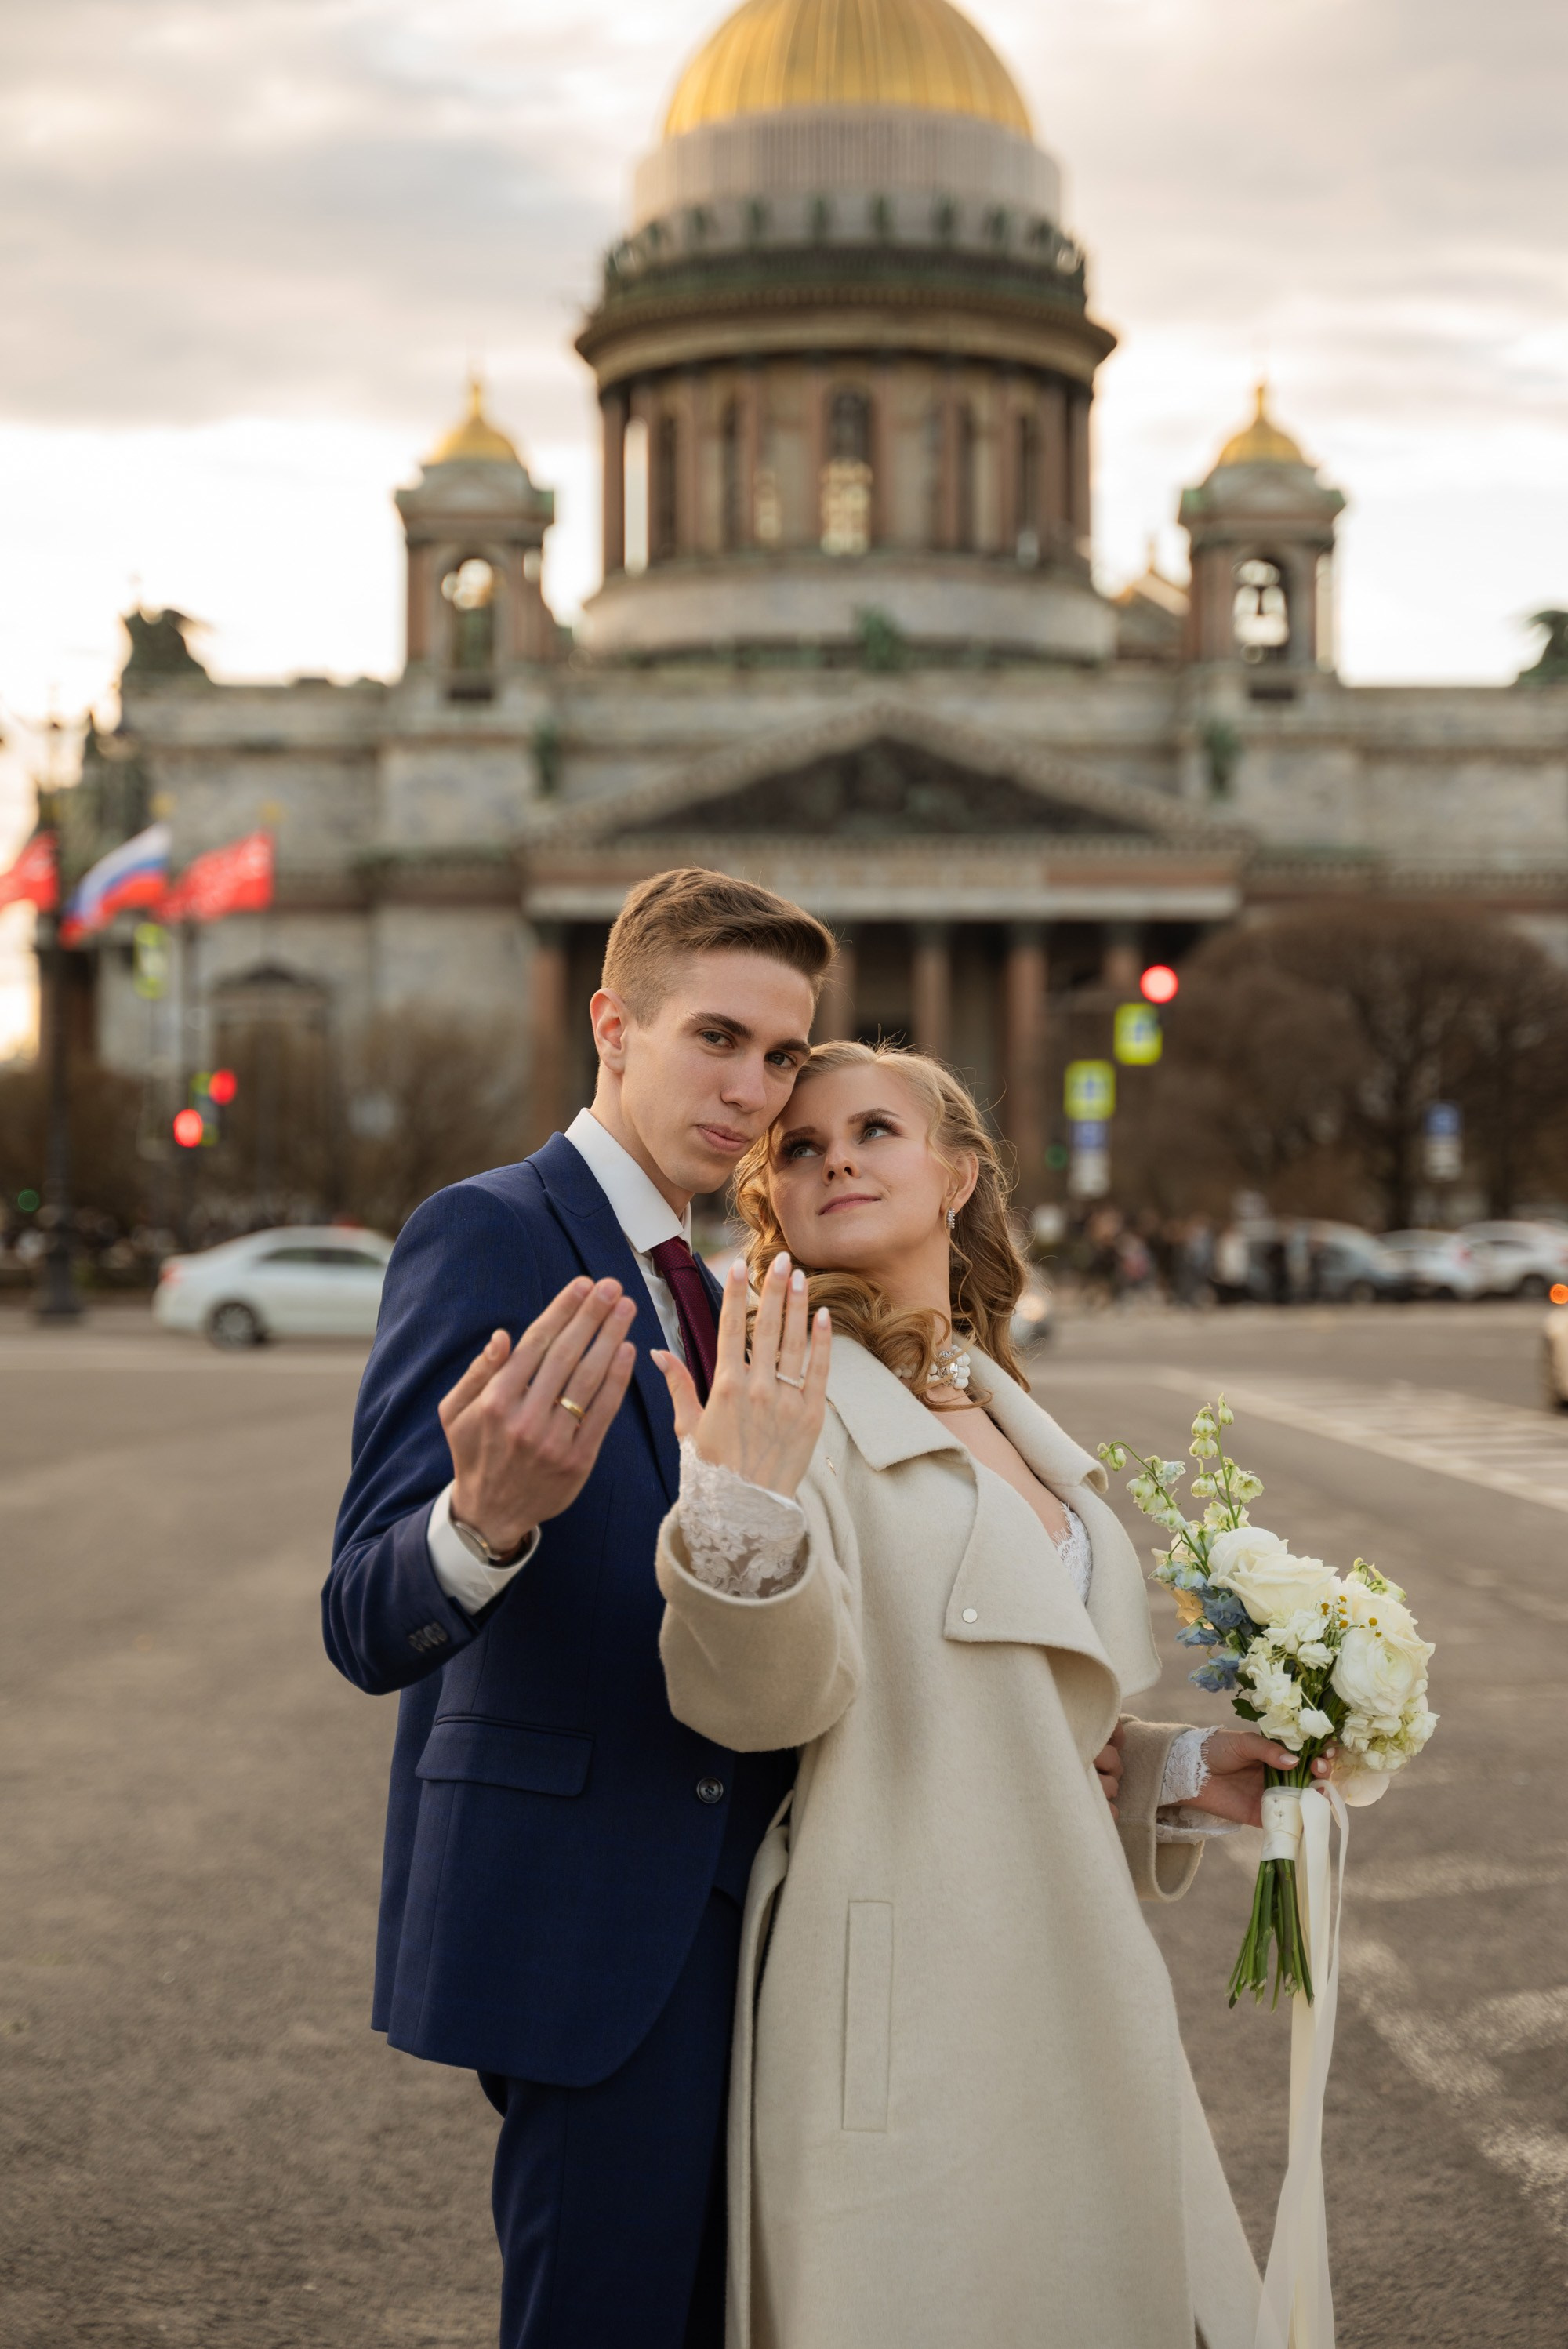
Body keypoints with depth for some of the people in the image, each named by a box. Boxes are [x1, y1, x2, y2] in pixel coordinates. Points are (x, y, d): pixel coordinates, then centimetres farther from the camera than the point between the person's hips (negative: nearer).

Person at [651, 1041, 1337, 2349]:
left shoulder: (1007, 1417, 14)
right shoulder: (784, 1398, -9)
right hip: (904, 2021, -7)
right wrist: (744, 1509, -38)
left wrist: (1180, 1774, 9)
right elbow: (763, 1698, -22)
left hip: (1071, 1988, 8)